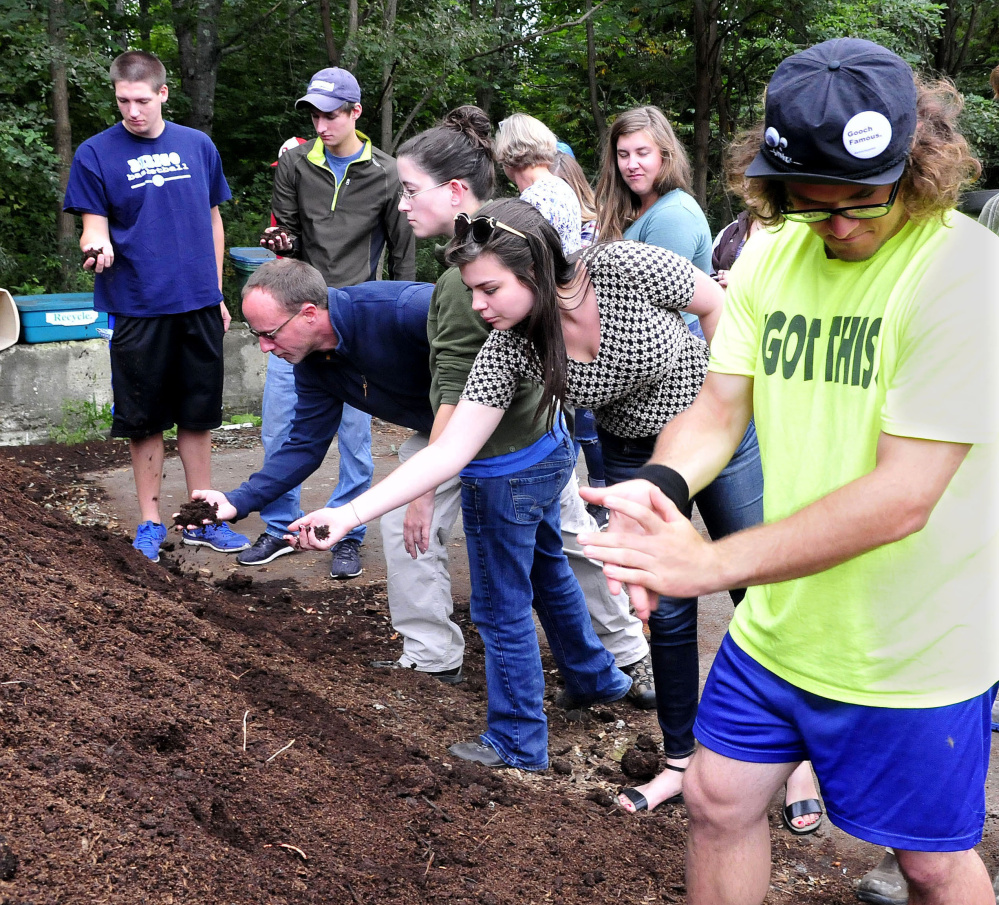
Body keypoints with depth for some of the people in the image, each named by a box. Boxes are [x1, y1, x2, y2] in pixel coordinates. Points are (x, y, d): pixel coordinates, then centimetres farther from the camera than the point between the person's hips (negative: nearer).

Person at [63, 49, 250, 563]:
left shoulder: (197, 145, 7)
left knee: (197, 416, 10)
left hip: (198, 306, 3)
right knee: (145, 422, 6)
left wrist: (217, 294, 12)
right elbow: (95, 227, -3)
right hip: (137, 309, -2)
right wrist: (97, 246, -27)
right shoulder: (96, 153, -2)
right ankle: (150, 524, 19)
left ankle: (201, 519, 22)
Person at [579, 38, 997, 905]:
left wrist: (712, 563, -31)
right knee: (718, 801, 17)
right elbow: (719, 409, 0)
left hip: (910, 654, -5)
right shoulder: (771, 254, -2)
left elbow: (902, 497, -28)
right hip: (777, 627, 6)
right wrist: (659, 485, -23)